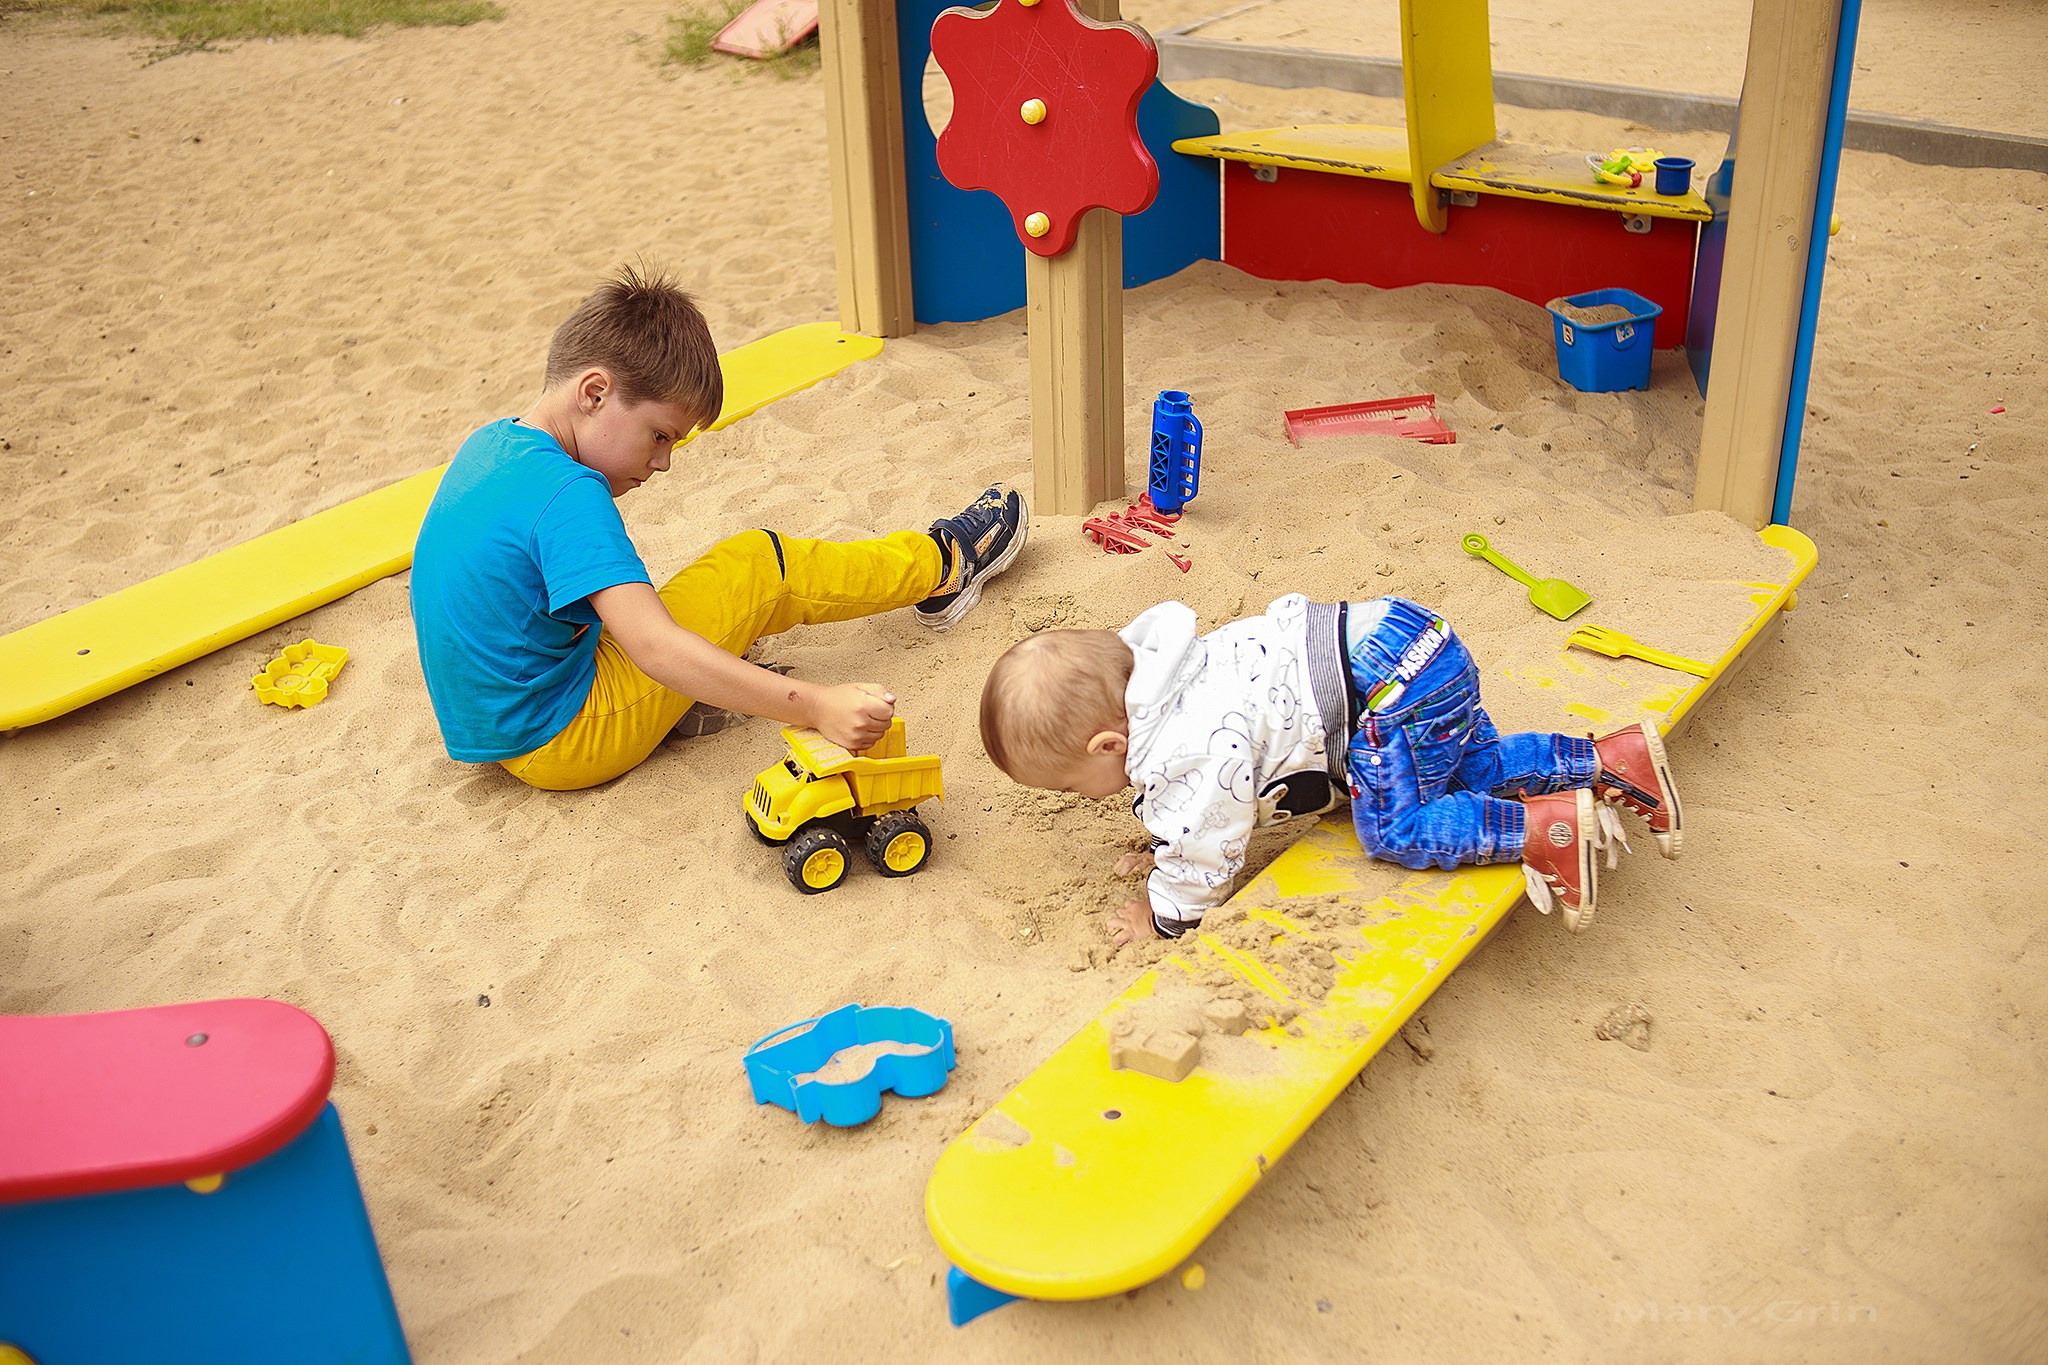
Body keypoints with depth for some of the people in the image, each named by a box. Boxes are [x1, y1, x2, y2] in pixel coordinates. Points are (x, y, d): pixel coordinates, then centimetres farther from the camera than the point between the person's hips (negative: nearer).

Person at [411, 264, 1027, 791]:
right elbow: (656, 649, -36)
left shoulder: (490, 441, 2)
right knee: (760, 567, -4)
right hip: (563, 741, -9)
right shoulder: (567, 496, -27)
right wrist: (819, 707, -39)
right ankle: (942, 566, 13)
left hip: (497, 725, 9)